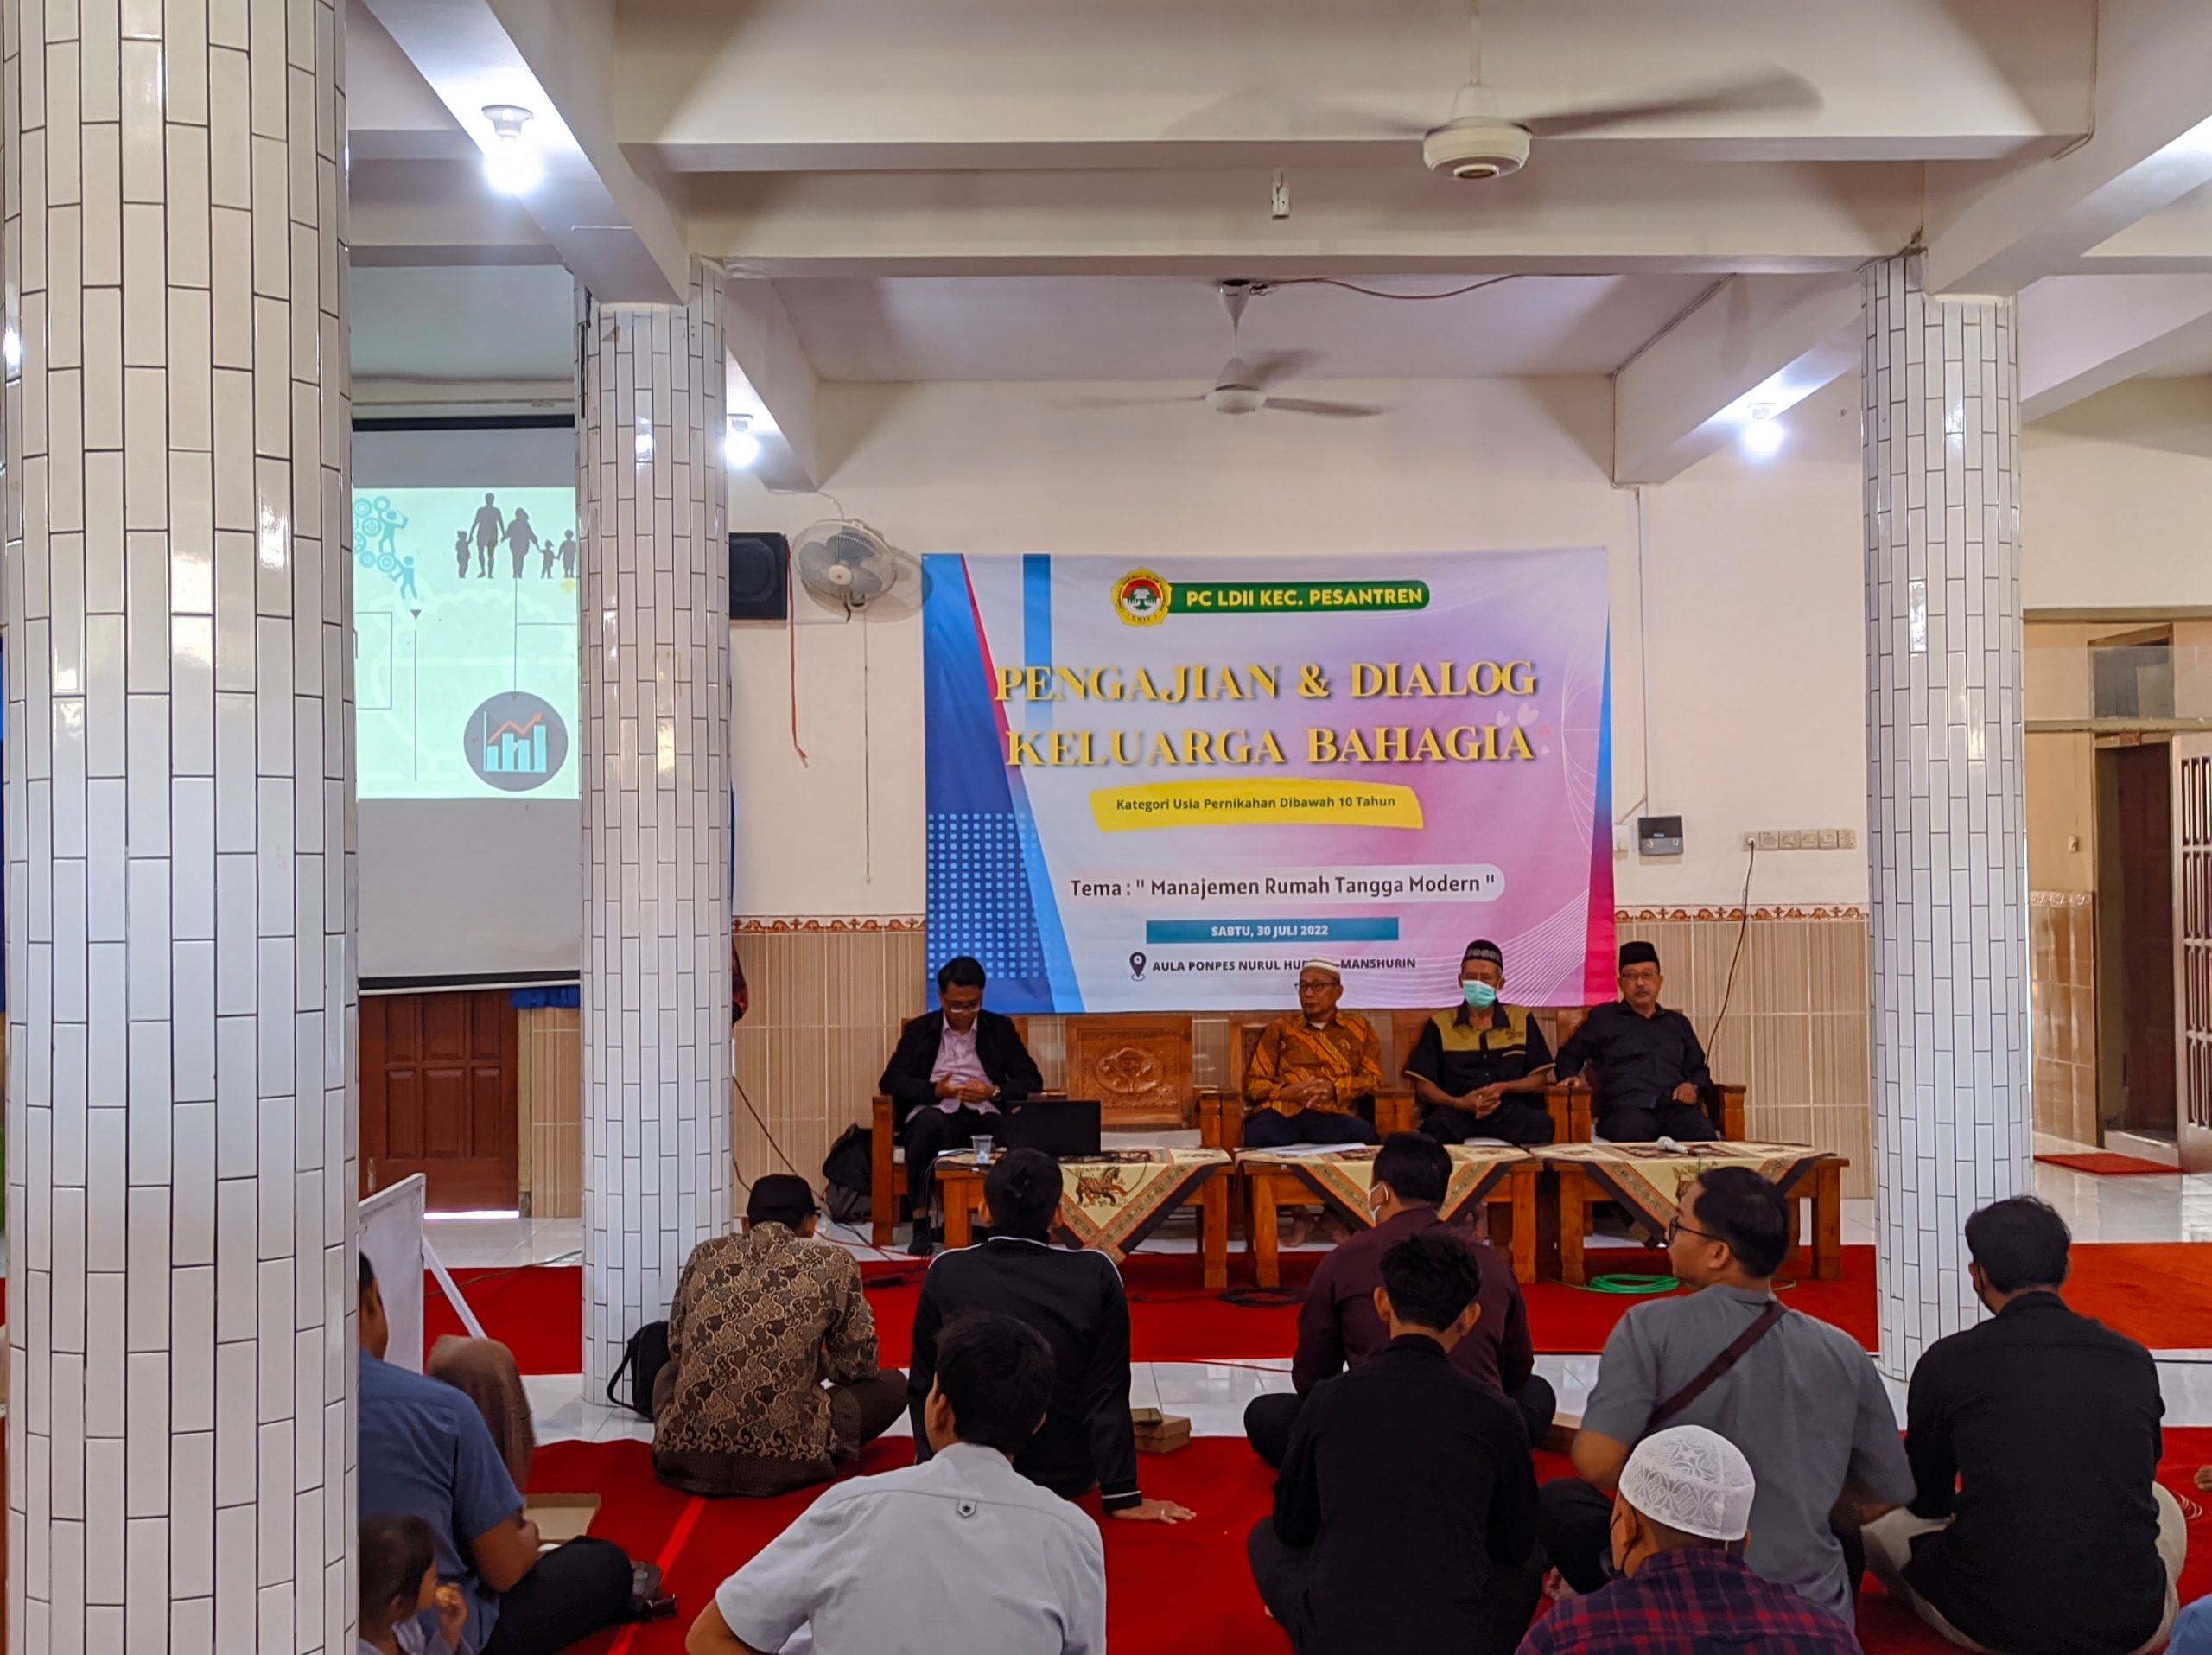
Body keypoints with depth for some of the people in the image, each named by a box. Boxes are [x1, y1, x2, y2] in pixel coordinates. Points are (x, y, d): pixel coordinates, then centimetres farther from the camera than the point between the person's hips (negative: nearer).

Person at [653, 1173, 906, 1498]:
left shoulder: (705, 1255, 11)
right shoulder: (833, 1264, 2)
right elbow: (857, 1367, 9)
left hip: (687, 1458, 4)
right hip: (782, 1463, -4)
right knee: (891, 1383, 18)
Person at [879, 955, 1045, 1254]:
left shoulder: (1001, 1029, 16)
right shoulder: (919, 1030, 15)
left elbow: (1032, 1081, 9)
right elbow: (891, 1080, 5)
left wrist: (994, 1092, -10)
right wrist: (935, 1091, -12)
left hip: (982, 1118, 0)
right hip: (935, 1117, 0)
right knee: (927, 1120, -39)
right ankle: (921, 1225, -32)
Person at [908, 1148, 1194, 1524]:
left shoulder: (946, 1272, -12)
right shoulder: (1096, 1275, -15)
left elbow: (924, 1386, 0)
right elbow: (1108, 1395, -11)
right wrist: (1122, 1496, -1)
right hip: (1063, 1474, 1)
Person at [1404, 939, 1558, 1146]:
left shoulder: (1521, 1019, 14)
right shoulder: (1440, 1024, 11)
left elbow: (1539, 1078, 12)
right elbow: (1423, 1085, 7)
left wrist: (1504, 1088, -8)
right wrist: (1458, 1103, -13)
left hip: (1510, 1110, 1)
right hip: (1457, 1111, -1)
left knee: (1541, 1123, -33)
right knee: (1437, 1127, -37)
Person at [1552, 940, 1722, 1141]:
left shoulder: (1678, 1023, 30)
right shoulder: (1603, 1018, 22)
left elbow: (1699, 1070, 33)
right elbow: (1569, 1054, 29)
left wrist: (1693, 1085, 10)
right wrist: (1569, 1076, 7)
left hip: (1675, 1106, 3)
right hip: (1627, 1107, -3)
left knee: (1705, 1136, -35)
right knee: (1631, 1135, -43)